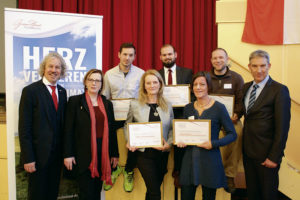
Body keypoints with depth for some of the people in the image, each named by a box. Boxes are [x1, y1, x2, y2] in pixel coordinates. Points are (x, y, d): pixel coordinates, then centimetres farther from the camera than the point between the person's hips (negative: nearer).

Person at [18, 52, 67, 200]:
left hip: (57, 153, 5)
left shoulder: (62, 92, 9)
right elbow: (24, 128, -12)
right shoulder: (30, 91, -9)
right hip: (39, 153, -5)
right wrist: (28, 158, -15)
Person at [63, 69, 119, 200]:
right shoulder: (75, 101, 0)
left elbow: (111, 130, 11)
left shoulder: (107, 104, 11)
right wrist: (68, 154, -8)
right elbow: (68, 129, -3)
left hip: (103, 152, 4)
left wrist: (115, 154, 9)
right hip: (83, 153, -4)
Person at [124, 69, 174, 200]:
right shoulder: (135, 105, 0)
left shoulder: (168, 106, 7)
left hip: (162, 154, 3)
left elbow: (172, 129, 10)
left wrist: (169, 143, -8)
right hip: (143, 153, -3)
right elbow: (127, 126, 8)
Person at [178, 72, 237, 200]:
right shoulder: (188, 108, 8)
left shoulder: (219, 108, -5)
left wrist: (213, 144, -17)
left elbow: (232, 134, -4)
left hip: (210, 160, -3)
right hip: (189, 159, 3)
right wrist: (181, 141, -3)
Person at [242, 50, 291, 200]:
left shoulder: (279, 90, -13)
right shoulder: (246, 87, 8)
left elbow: (282, 127, -15)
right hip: (248, 150, 6)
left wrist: (274, 157, -16)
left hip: (266, 154, -5)